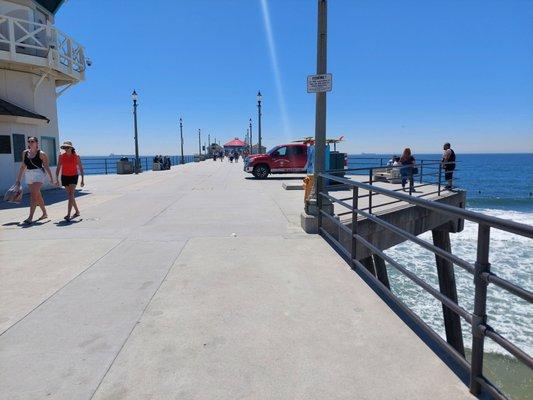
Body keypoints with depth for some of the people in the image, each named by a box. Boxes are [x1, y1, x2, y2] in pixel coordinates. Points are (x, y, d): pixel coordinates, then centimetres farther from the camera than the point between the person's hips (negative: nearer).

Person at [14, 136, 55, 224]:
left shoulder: (41, 153, -5)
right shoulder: (25, 153, 10)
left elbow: (46, 166, -2)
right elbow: (23, 166, 16)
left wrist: (51, 178, -4)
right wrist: (18, 179, 15)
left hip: (38, 173, -6)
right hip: (28, 174, 6)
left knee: (33, 195, -15)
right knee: (38, 196, 13)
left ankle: (30, 217, -16)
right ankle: (45, 214, 28)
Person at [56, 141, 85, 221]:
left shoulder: (76, 156, -8)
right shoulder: (61, 156, -2)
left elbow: (80, 168, -2)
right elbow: (58, 168, 3)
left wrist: (82, 179, -3)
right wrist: (57, 179, -3)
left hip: (73, 177, -4)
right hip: (64, 177, 4)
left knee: (71, 195, -14)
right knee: (69, 195, 12)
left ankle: (68, 215, -19)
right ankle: (77, 211, 29)